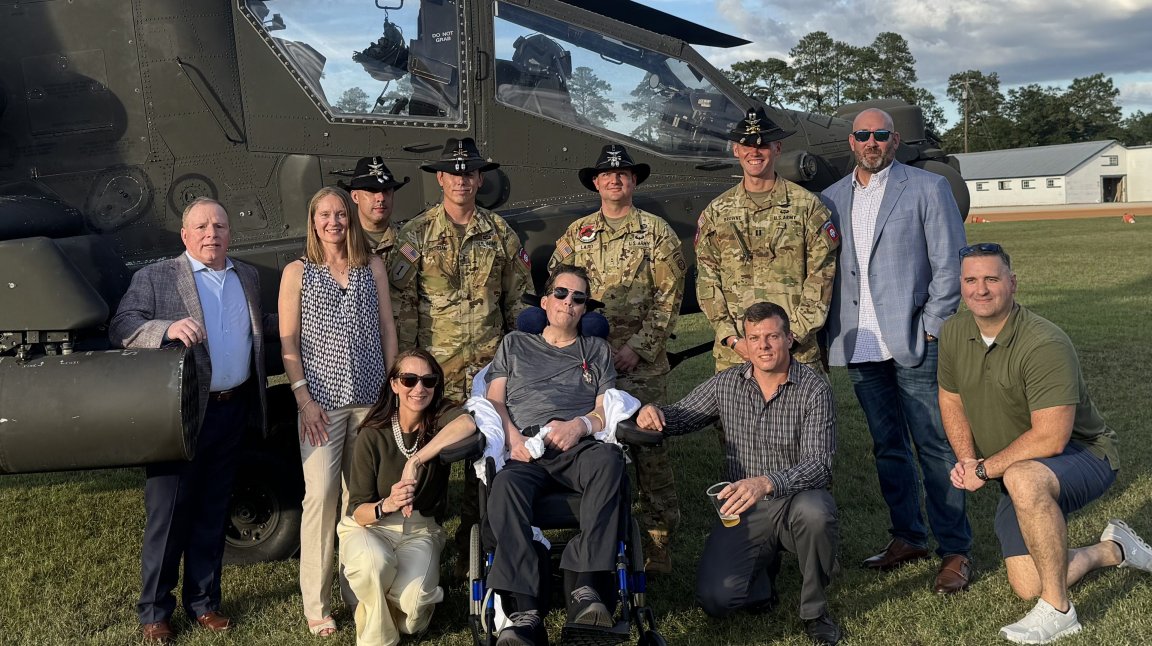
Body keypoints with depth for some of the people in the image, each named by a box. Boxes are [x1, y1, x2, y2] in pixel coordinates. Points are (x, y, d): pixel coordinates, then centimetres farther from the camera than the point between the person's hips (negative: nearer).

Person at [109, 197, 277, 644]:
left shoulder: (247, 278, 13)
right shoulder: (155, 278, -2)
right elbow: (121, 327, -11)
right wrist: (167, 329, -28)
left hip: (232, 411, 5)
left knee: (212, 512, 14)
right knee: (168, 513, 2)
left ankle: (203, 602, 26)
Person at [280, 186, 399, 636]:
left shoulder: (373, 267, 10)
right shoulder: (298, 273, 4)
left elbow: (387, 330, 11)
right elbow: (288, 342, 1)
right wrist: (303, 399, -8)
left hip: (371, 398, 2)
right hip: (322, 400, -2)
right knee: (321, 494, -6)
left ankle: (359, 590, 18)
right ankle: (316, 606, 4)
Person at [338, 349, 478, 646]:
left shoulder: (440, 418, -10)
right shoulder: (372, 436, -13)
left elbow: (468, 424, -36)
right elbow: (357, 511, -11)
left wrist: (415, 461, -39)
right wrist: (386, 505, -34)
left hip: (420, 531, 1)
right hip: (369, 526, -1)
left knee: (411, 600, -27)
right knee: (373, 561, -36)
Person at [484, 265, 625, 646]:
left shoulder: (598, 351, 29)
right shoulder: (515, 344, 29)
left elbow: (607, 409, 17)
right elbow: (494, 400, 18)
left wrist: (580, 424, -7)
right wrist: (511, 436, -4)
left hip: (578, 447, 0)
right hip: (525, 448, 0)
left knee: (609, 460, -38)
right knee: (505, 486, -37)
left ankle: (586, 586, -43)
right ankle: (525, 614, -45)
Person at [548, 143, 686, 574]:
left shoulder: (656, 232, 3)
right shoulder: (577, 233, 13)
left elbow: (668, 298, -2)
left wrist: (638, 346, -11)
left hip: (641, 362, -3)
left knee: (648, 448, -5)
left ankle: (657, 547, 3)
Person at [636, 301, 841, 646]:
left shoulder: (814, 388, -11)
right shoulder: (726, 383, 0)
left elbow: (819, 464, -21)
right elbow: (680, 416, 11)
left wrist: (767, 483, -39)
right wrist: (654, 413, -15)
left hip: (797, 499, -2)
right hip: (744, 507, 2)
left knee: (814, 512, -38)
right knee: (714, 598, -17)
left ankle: (814, 610, -9)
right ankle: (765, 564, 20)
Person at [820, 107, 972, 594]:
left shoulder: (927, 189, 1)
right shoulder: (832, 199, 12)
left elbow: (949, 265, -3)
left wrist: (931, 330, -8)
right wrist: (829, 333, -1)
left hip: (913, 342, -4)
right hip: (859, 347, 5)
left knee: (934, 447, -1)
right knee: (887, 447, 13)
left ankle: (955, 551, 8)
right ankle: (907, 537, 26)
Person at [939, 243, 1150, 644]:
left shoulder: (1044, 344, -27)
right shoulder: (953, 334, -5)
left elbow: (1050, 438, -30)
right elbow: (951, 401, 9)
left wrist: (985, 469, -21)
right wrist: (967, 460, -6)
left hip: (1082, 457, -7)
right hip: (1018, 473, 7)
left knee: (1023, 478, -41)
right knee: (1027, 586, 0)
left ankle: (1058, 612, -25)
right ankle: (1113, 550, 30)